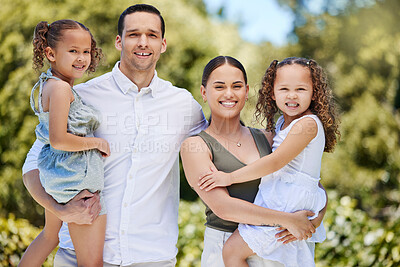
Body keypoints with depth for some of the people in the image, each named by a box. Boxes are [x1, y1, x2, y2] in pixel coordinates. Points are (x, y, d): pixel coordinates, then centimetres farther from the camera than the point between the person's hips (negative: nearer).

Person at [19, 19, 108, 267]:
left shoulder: (47, 85, 10)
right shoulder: (61, 89, -20)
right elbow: (58, 140, -26)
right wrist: (96, 142, -16)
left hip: (54, 179, 10)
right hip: (77, 185, -10)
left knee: (50, 235, 34)